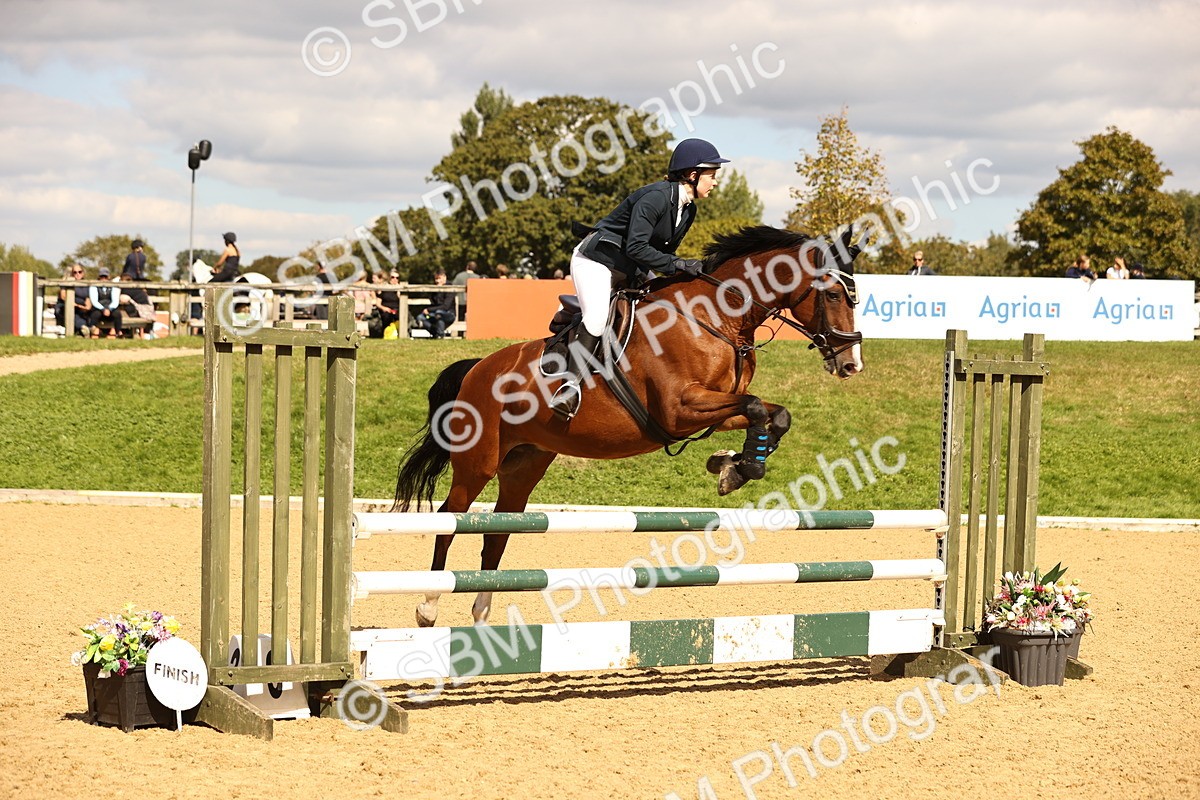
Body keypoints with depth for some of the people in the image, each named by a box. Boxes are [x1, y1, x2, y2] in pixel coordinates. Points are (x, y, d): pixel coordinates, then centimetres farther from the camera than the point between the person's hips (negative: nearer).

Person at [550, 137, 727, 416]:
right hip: (595, 260, -10)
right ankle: (571, 385, -28)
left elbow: (665, 250, 14)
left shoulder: (688, 210, 6)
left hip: (632, 271, 10)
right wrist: (678, 265, -30)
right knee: (598, 317, -29)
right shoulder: (655, 197, -23)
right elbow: (636, 247, -29)